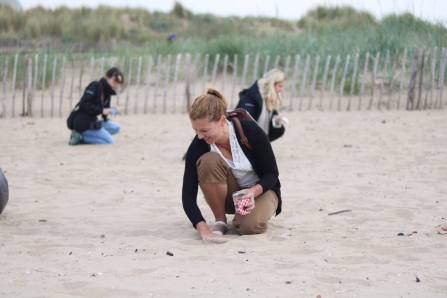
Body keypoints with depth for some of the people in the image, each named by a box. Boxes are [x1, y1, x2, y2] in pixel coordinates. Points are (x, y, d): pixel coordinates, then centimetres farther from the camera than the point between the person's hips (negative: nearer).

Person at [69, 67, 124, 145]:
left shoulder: (107, 93, 14)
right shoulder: (95, 86, -10)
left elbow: (104, 115, 14)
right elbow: (84, 103, -20)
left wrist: (112, 110, -7)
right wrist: (101, 110, -22)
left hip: (92, 121, 9)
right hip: (83, 122, -9)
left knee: (116, 127, 6)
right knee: (110, 141, -12)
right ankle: (80, 137, -11)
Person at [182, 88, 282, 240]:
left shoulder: (249, 130, -26)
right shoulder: (198, 147, -23)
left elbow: (272, 174, -15)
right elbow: (188, 196, -26)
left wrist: (253, 191, -36)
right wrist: (203, 229, -41)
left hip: (259, 190, -2)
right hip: (229, 196, 2)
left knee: (250, 225, -34)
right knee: (208, 160, -30)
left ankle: (241, 216, 4)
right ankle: (220, 221, -12)